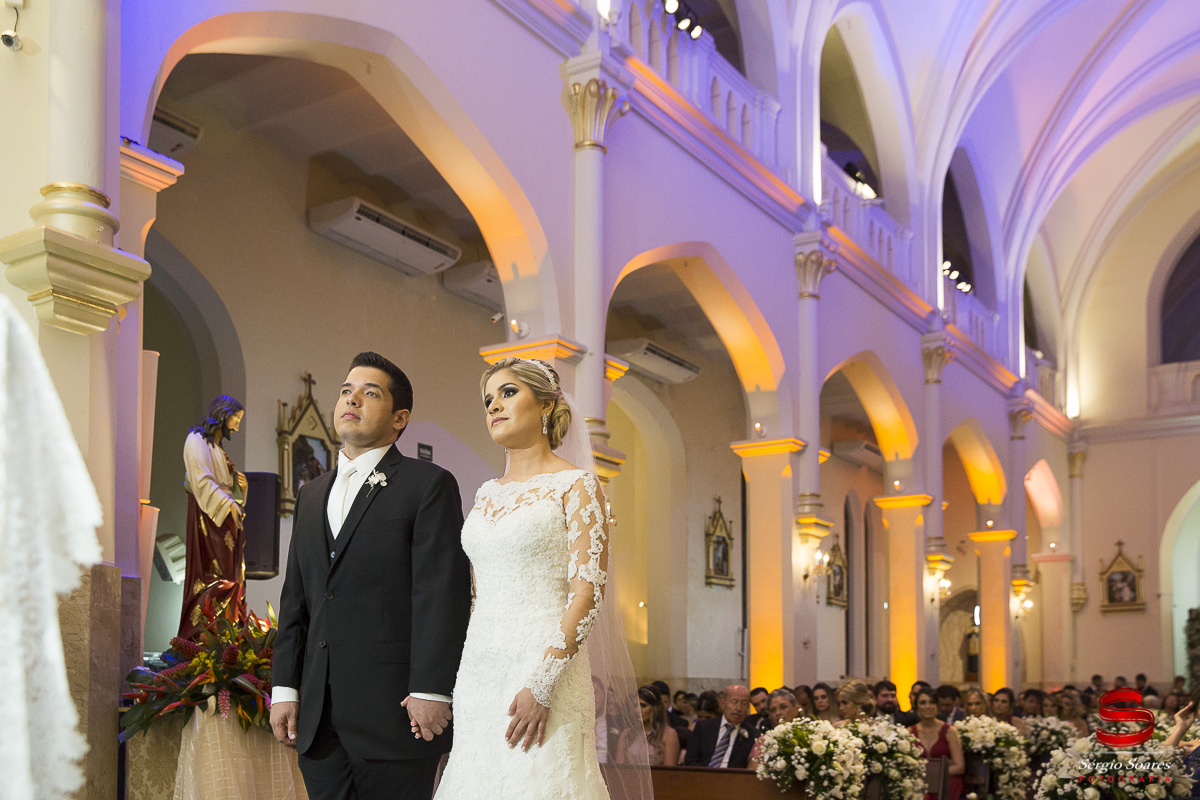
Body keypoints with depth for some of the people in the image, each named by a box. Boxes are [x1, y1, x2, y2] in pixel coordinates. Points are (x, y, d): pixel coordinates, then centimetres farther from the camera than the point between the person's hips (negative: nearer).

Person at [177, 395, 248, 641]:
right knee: (213, 575, -14)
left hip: (224, 518, 9)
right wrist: (227, 504, -23)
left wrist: (240, 485, 5)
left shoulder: (218, 447, 25)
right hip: (207, 517, -9)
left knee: (232, 575, 0)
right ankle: (199, 636, -14)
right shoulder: (197, 440, -1)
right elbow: (202, 481, -14)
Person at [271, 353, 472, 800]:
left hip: (394, 713, -6)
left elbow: (443, 593, -10)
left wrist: (430, 691, -16)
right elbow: (295, 599, 18)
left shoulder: (429, 485, -3)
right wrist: (285, 688, 11)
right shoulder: (311, 495, 19)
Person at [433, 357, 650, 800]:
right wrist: (464, 680, 11)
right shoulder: (487, 494, 15)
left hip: (541, 668, -6)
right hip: (478, 671, 6)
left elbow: (588, 591, -12)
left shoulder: (576, 485, -4)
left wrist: (542, 685, -20)